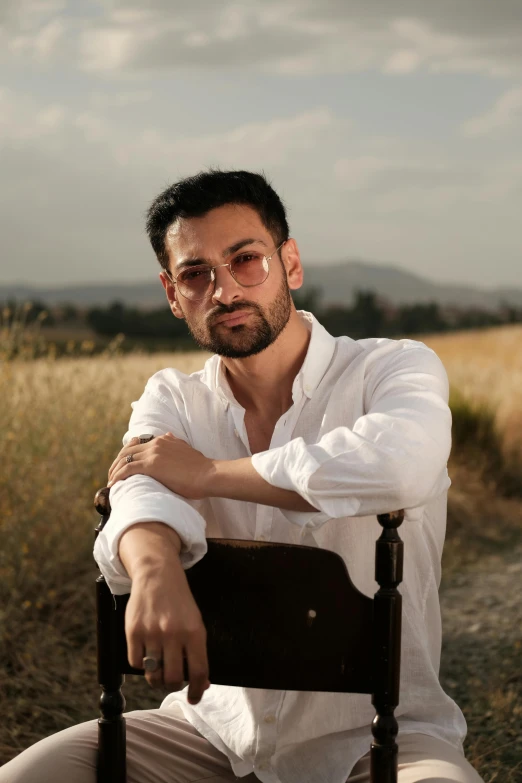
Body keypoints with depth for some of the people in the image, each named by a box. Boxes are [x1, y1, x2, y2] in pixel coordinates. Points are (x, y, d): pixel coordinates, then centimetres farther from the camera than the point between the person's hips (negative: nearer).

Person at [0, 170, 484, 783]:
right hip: (217, 725, 3)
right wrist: (155, 571, -42)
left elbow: (399, 463, -31)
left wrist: (206, 472, -19)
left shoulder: (393, 368, -6)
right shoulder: (171, 399, 6)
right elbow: (144, 492, -16)